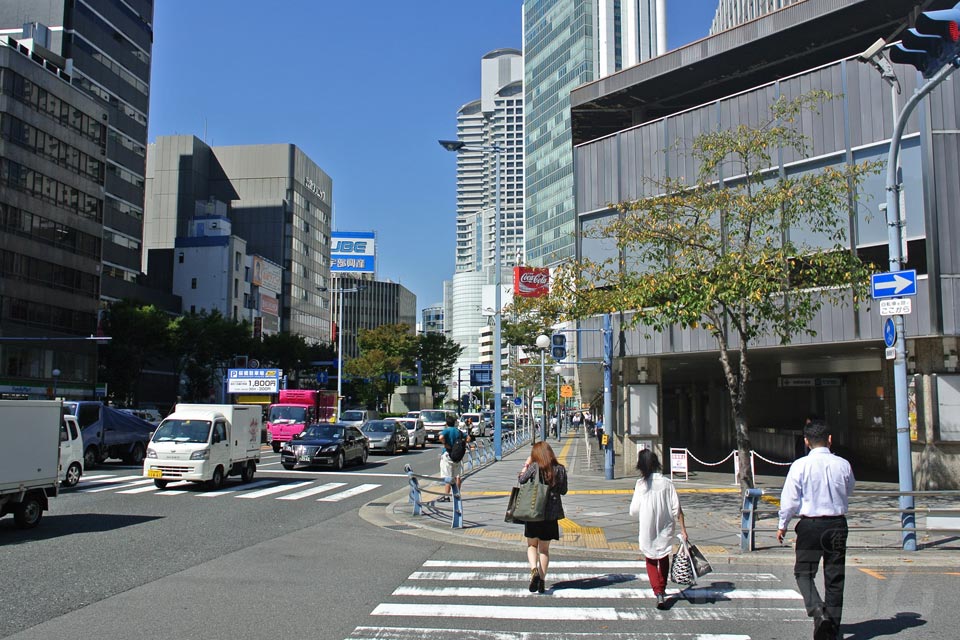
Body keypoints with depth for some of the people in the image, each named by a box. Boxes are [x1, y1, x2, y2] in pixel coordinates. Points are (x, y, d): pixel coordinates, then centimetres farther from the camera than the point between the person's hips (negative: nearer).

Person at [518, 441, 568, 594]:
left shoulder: (534, 467, -10)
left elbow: (521, 479, 3)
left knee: (531, 544, 13)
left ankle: (534, 570, -11)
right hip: (551, 513, 2)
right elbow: (563, 491, 6)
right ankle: (542, 579, 8)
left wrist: (526, 465, 15)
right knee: (544, 548, 13)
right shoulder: (560, 469, -3)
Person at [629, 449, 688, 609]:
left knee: (651, 560, 10)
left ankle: (658, 593, -8)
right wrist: (683, 529, -3)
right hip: (666, 527, 3)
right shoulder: (667, 483, -5)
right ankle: (662, 589, 36)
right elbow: (677, 509, -7)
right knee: (664, 558, 23)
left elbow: (634, 510, -11)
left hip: (648, 529, -3)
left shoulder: (641, 484, -11)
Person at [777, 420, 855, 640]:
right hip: (838, 524, 3)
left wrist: (782, 525, 4)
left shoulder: (800, 465, -11)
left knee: (804, 572, 7)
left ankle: (818, 610, -17)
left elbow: (790, 498, -8)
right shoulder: (843, 465, -2)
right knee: (835, 576, 11)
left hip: (810, 525, -3)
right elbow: (849, 491, 16)